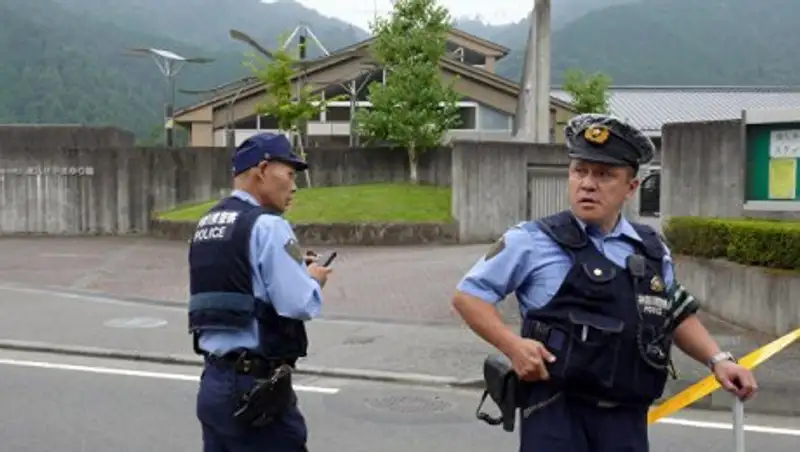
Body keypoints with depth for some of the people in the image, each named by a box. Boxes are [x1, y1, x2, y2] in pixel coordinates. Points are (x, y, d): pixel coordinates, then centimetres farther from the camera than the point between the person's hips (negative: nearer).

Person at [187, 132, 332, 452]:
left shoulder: (206, 225, 12)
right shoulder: (267, 226, -14)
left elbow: (231, 288, 12)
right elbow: (301, 305, -20)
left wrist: (296, 267, 11)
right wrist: (314, 280, 1)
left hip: (213, 382, 8)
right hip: (255, 386, -8)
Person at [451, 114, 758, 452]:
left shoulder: (652, 251, 10)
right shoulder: (533, 241, -5)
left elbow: (678, 315, 26)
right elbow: (467, 296, -1)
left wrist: (717, 359, 12)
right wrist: (512, 345, -14)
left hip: (626, 419, 5)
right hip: (556, 413, -4)